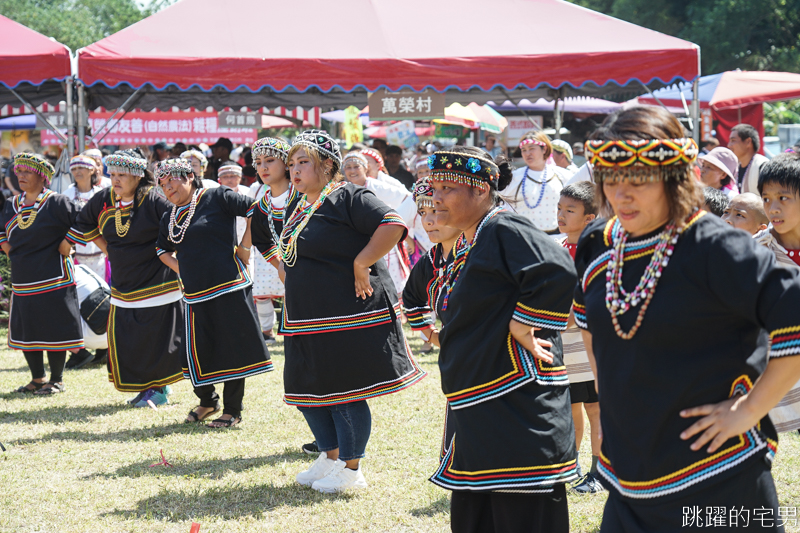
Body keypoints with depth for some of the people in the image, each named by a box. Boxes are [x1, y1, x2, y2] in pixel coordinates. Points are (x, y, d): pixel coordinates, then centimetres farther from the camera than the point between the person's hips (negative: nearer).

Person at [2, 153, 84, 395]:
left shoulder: (56, 203, -8)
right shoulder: (11, 205, 11)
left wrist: (65, 246, -9)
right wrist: (7, 249, 10)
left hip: (53, 281, -6)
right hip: (21, 282, 6)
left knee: (54, 331, -1)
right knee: (25, 331, 10)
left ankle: (56, 380, 10)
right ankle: (37, 379, 23)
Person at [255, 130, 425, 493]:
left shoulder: (349, 198, -12)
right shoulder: (296, 209, 16)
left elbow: (393, 225, -24)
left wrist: (360, 265, -22)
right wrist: (292, 279, 20)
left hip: (349, 317, -9)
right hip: (308, 321, 9)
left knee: (345, 391, -2)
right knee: (306, 388, 13)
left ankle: (351, 468, 10)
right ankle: (329, 456, 29)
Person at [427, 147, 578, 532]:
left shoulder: (506, 231, -13)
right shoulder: (464, 247, 18)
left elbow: (558, 274, -28)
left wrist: (521, 327, -20)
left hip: (519, 411, -11)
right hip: (474, 415, 11)